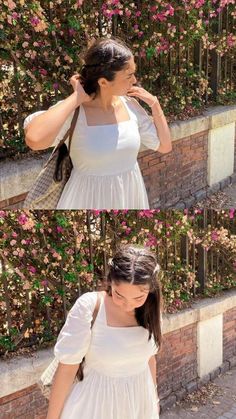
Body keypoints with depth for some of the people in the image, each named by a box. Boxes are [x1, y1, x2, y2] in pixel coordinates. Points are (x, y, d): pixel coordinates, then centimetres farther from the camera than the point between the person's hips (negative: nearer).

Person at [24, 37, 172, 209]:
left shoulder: (130, 105, -5)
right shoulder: (72, 110, -18)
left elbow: (165, 146, 6)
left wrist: (154, 103, -5)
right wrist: (76, 98, -28)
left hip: (130, 195, 5)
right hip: (90, 199, -4)